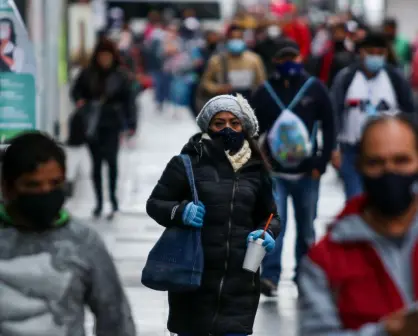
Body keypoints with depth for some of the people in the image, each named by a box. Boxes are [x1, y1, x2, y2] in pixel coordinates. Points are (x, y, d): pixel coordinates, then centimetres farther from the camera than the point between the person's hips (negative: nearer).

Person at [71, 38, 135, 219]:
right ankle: (99, 201, 18)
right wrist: (80, 101, -8)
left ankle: (113, 198, -2)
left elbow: (128, 101, -3)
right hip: (92, 124, 3)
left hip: (112, 124, -3)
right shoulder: (88, 74, 0)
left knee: (111, 159, -14)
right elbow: (76, 91, 13)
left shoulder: (121, 76, -4)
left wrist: (130, 124, -7)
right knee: (96, 163, 9)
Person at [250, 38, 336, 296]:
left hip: (306, 172, 1)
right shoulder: (265, 92, 1)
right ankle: (270, 277, -13)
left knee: (306, 228, 11)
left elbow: (329, 126, 1)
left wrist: (322, 162, -4)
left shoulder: (315, 89, -2)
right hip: (275, 173, -1)